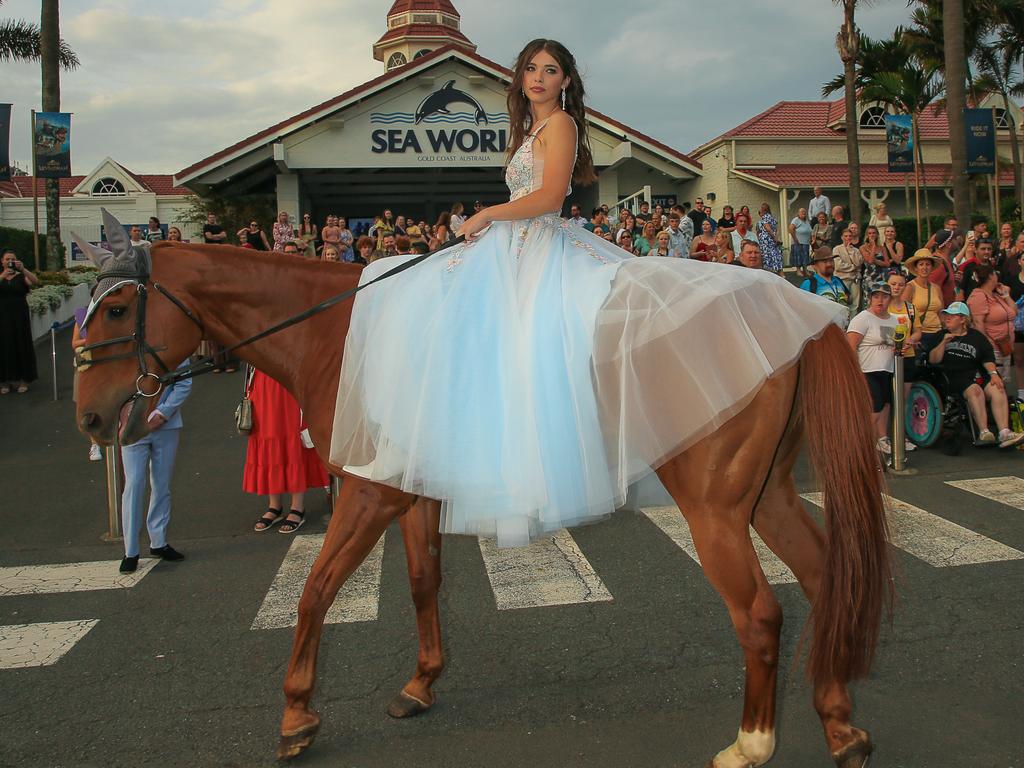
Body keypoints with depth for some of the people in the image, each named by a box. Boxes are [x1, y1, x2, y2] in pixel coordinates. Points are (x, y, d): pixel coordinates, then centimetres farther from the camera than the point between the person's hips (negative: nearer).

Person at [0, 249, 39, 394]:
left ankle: (23, 379, 10)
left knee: (22, 346, 2)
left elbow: (35, 281, -18)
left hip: (20, 316, -1)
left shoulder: (21, 276, 2)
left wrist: (23, 269, -32)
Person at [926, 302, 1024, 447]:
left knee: (998, 389, -26)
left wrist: (993, 373, -7)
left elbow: (988, 359, 11)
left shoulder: (977, 336, 19)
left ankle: (1004, 433, -35)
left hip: (977, 374, 3)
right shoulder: (941, 336, 15)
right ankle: (984, 432, -36)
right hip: (954, 377, -3)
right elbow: (933, 360, 3)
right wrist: (944, 342, -8)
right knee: (975, 391, -33)